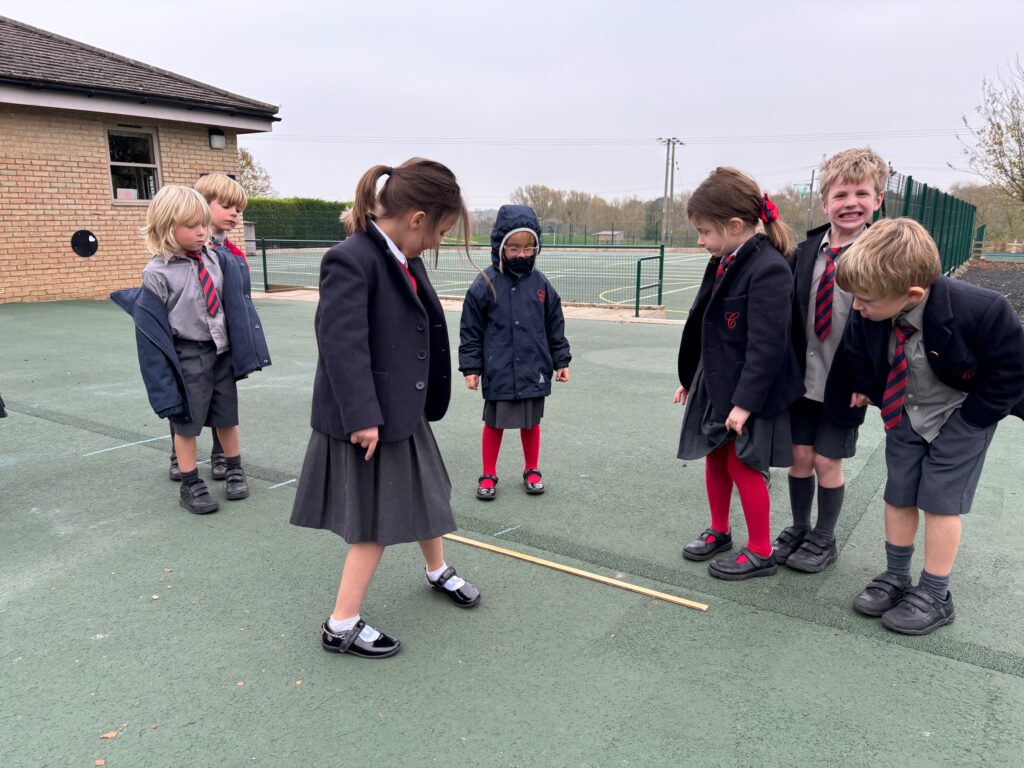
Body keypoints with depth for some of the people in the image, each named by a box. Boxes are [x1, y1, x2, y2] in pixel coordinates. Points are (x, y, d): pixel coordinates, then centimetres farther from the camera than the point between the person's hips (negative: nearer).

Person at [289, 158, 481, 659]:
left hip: (404, 410, 9)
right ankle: (341, 626, 21)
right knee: (376, 522, 3)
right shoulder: (351, 260, -23)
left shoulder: (406, 258, 4)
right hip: (368, 418, -9)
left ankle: (438, 572, 49)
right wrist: (363, 417, -26)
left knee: (426, 494, 24)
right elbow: (342, 345, -27)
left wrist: (428, 399, 17)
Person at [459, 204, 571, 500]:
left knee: (531, 422, 15)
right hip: (498, 373, -2)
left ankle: (532, 470, 34)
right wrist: (471, 367, -5)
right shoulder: (486, 284, -9)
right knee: (494, 423, 10)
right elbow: (471, 330, -4)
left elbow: (555, 327, 9)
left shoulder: (541, 284, 0)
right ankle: (489, 475, 26)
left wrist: (561, 361, 10)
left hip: (534, 371, 3)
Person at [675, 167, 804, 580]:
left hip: (749, 392, -8)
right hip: (715, 384, 8)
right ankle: (719, 531, 36)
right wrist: (690, 377, 19)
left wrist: (745, 400, -22)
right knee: (716, 457, 17)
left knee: (742, 464, 1)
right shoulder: (723, 263, 7)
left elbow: (766, 344, -24)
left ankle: (760, 551, 18)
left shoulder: (768, 269, -22)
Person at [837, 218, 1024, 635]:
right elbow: (859, 358, 2)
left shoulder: (978, 310, -33)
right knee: (898, 495, 9)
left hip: (961, 417, -4)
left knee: (940, 501, -2)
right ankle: (896, 578, 27)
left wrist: (971, 417, -15)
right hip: (906, 415, 4)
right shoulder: (868, 315, -21)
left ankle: (934, 596, 14)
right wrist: (884, 401, -2)